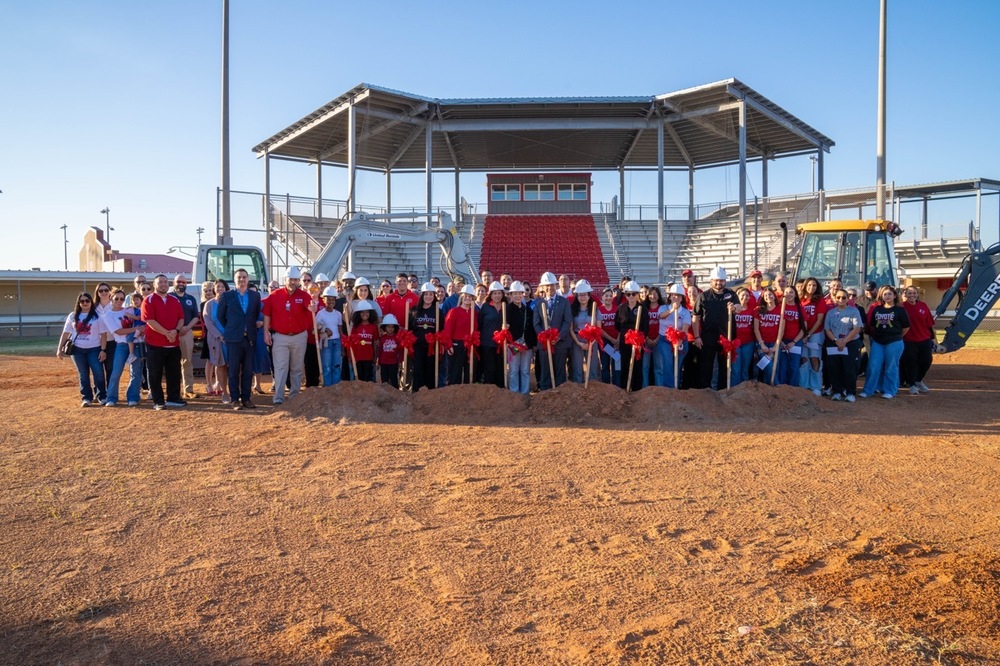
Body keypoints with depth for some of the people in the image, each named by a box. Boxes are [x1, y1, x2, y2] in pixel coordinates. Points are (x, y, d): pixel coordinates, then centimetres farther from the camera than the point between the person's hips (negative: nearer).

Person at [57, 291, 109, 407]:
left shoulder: (97, 316, -1)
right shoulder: (73, 316, 7)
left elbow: (103, 334, -4)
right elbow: (66, 333, 9)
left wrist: (103, 350, -11)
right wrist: (59, 349, 4)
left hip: (94, 349, -2)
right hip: (78, 350, 2)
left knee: (99, 373, -7)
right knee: (83, 374, 6)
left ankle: (101, 396, 9)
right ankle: (86, 398, 12)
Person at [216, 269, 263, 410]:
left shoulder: (255, 296, 8)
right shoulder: (227, 295, 2)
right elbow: (220, 315, 8)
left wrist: (254, 327, 9)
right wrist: (228, 329, 7)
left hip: (250, 338, 2)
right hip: (233, 338, -2)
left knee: (248, 370, 5)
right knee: (234, 370, 0)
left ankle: (246, 398, 12)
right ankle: (235, 399, 4)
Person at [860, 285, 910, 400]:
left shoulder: (899, 310, -2)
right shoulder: (876, 308, 8)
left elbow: (906, 327, 3)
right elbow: (870, 324, 15)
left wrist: (896, 336, 9)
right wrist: (875, 335, 8)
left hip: (894, 343, -3)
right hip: (877, 342, 3)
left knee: (891, 368, 3)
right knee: (873, 367, 1)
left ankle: (889, 391, 12)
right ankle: (867, 390, 6)